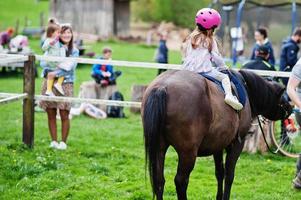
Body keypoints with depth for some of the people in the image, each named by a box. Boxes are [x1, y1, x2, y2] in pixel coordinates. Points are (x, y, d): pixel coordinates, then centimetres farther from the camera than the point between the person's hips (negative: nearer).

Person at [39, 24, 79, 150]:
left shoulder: (74, 51, 5)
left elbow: (70, 66, -9)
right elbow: (43, 63, -3)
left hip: (65, 84, -1)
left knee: (64, 116, -4)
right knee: (51, 115, 4)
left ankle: (63, 142, 8)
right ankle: (54, 141, 14)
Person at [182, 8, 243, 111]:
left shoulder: (190, 38, 15)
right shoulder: (210, 40, 1)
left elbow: (185, 55, 19)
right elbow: (216, 57, 4)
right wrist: (223, 66, 21)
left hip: (187, 70, 4)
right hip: (204, 70, -4)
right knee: (224, 77, 7)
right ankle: (229, 95, -17)